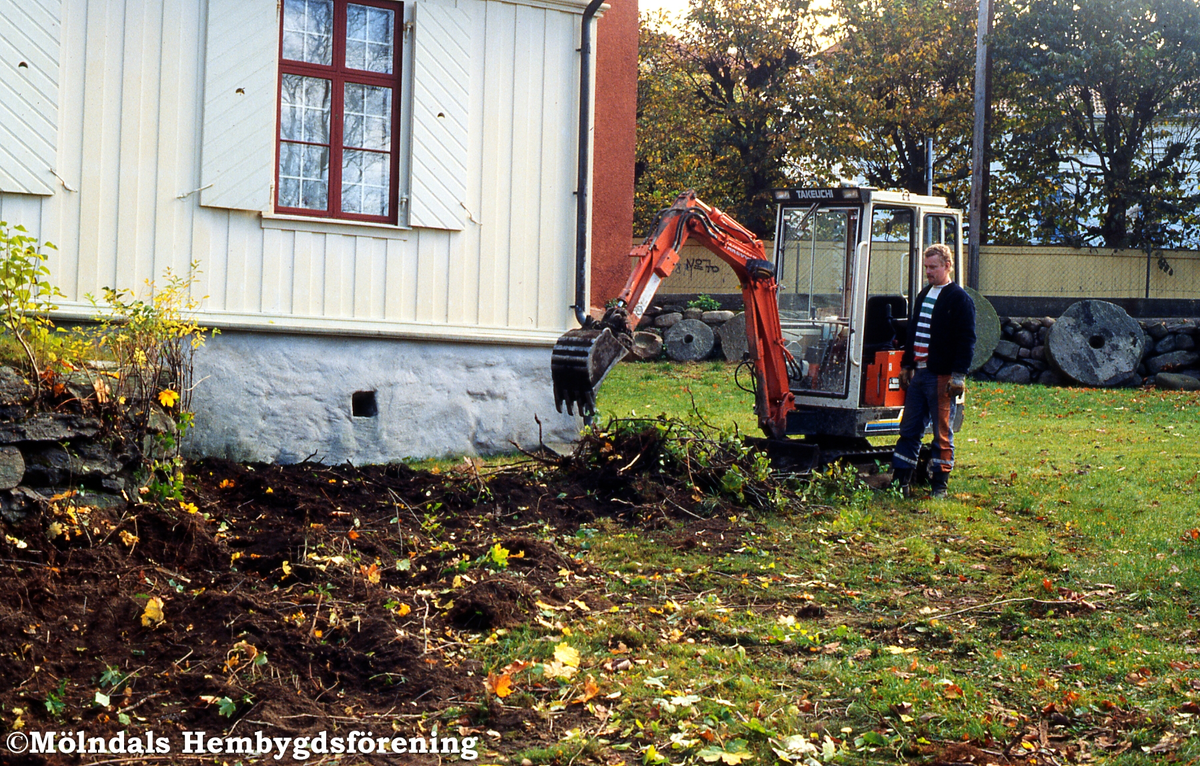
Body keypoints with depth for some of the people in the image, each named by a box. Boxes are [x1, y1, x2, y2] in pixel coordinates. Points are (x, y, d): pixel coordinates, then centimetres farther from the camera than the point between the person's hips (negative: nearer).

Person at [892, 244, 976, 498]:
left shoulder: (959, 299, -5)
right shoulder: (923, 296, 18)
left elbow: (966, 340, -10)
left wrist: (958, 375, -16)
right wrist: (906, 365, 17)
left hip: (942, 377, -7)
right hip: (918, 373, 7)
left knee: (942, 434, 0)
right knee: (909, 430, 8)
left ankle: (939, 485, 6)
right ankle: (900, 481, 12)